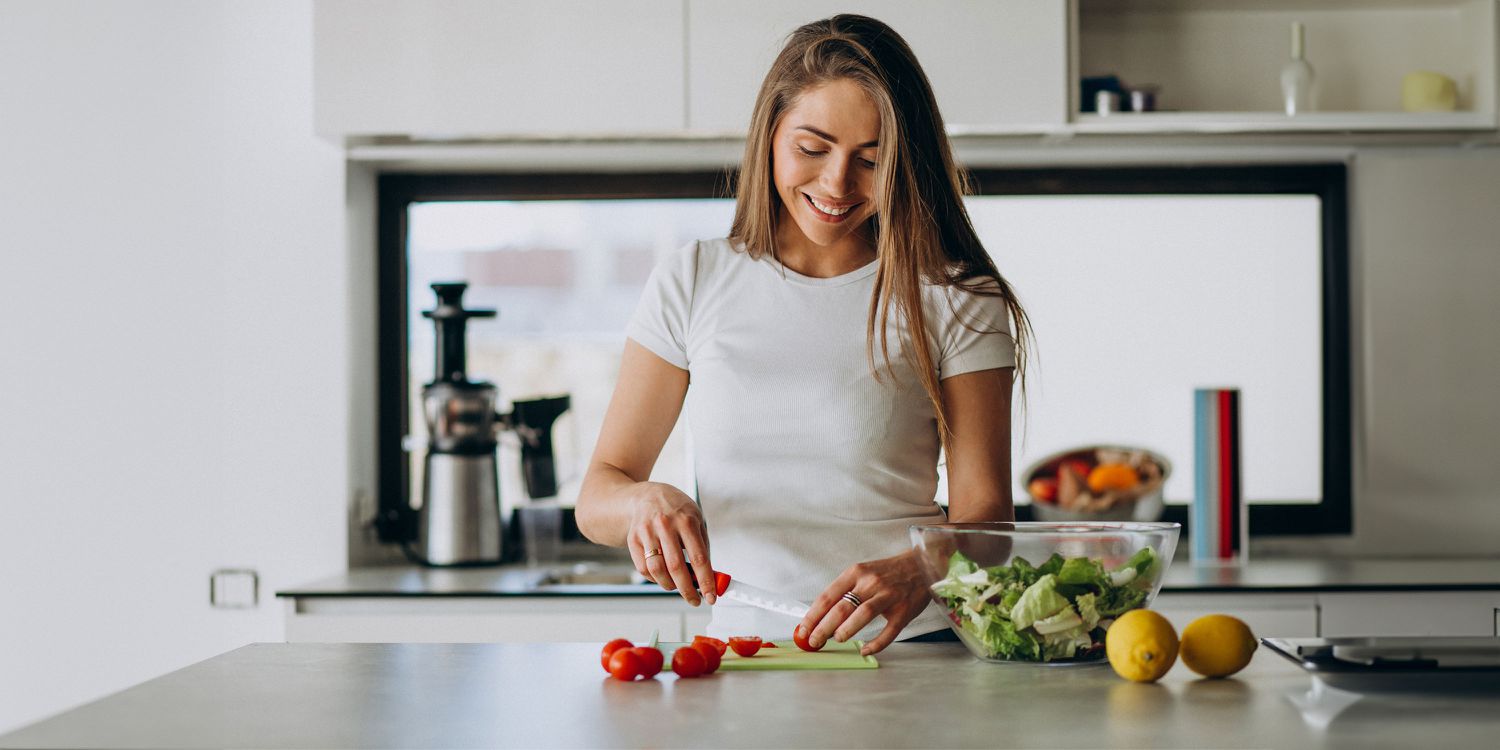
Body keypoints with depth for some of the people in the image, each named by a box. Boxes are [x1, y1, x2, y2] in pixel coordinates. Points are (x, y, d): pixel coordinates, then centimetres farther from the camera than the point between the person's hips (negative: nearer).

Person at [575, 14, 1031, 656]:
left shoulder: (955, 301, 3)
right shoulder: (694, 284, 8)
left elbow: (984, 513, -2)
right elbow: (597, 495, 8)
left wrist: (914, 574, -24)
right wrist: (646, 501, -16)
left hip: (910, 648, -2)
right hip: (738, 647, 2)